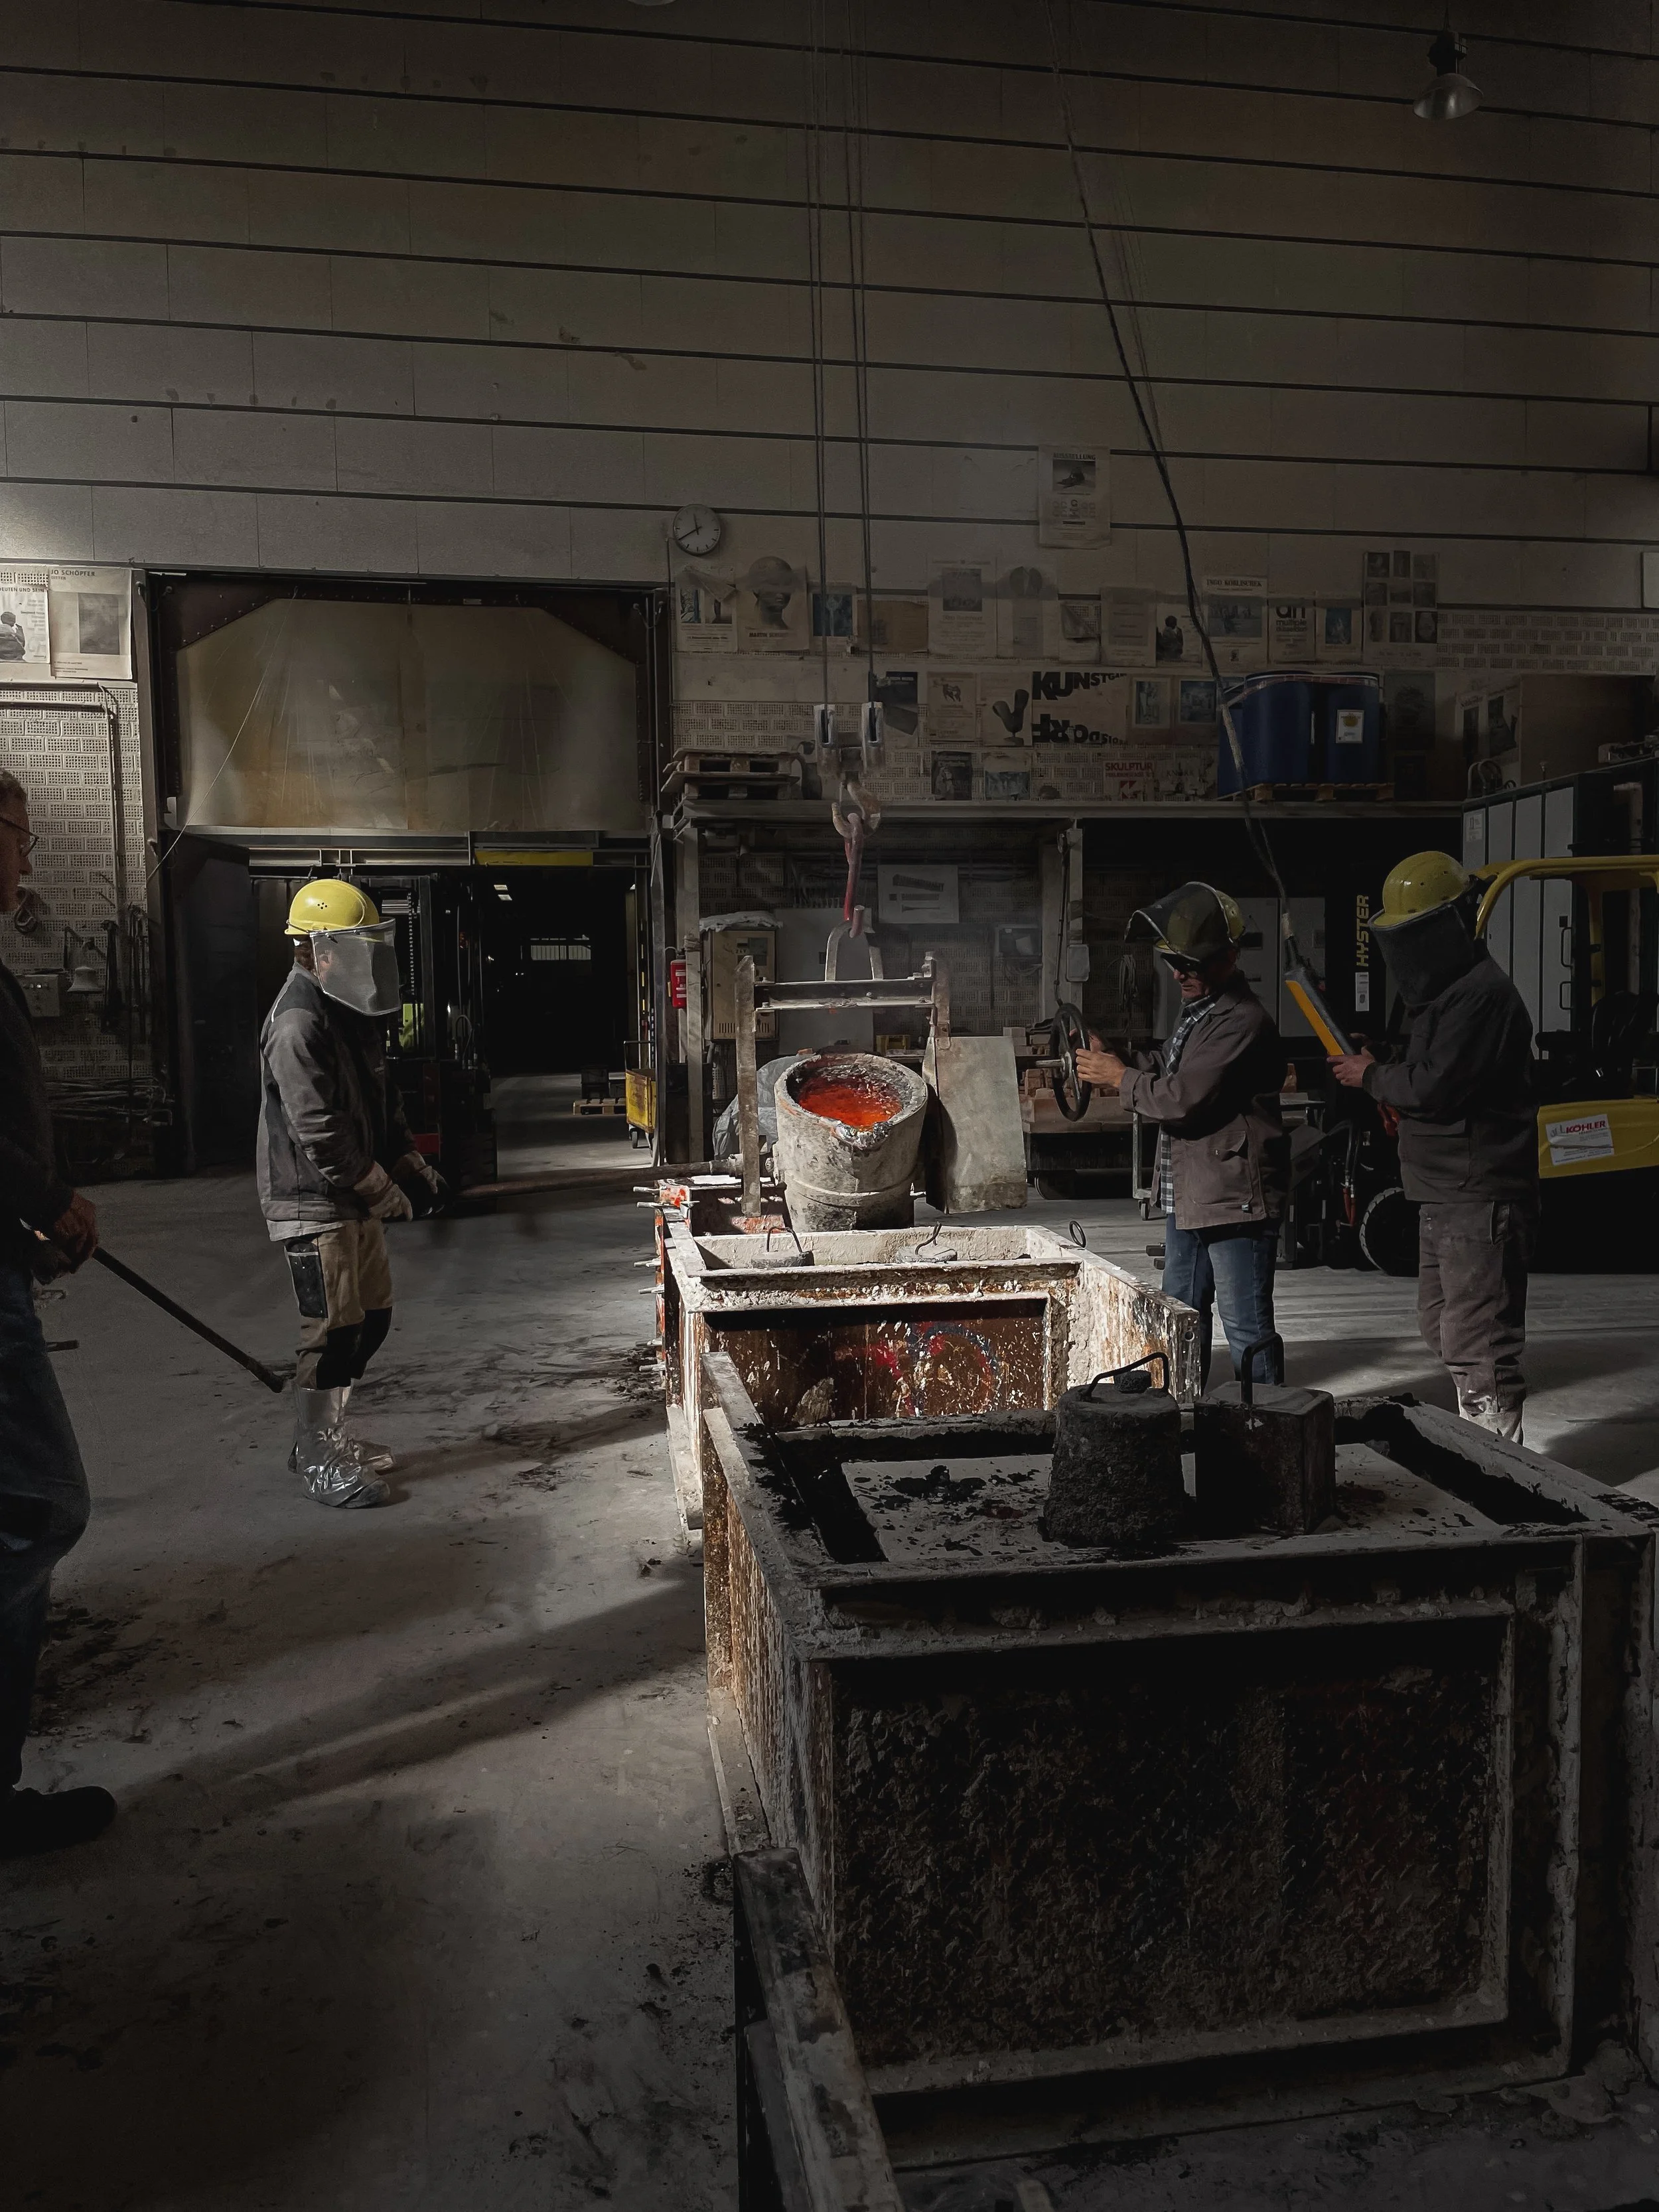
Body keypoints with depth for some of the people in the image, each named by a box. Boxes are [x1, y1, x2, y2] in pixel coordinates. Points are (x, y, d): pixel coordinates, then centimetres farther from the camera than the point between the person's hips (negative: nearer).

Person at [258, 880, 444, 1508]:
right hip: (313, 1202, -10)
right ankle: (317, 1460, 9)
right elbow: (320, 1133, -23)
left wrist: (412, 1166, 10)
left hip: (355, 1197, 10)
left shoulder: (351, 1015, 13)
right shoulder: (298, 1024, -19)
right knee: (335, 1330, -5)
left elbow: (381, 1102, 21)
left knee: (371, 1318, 14)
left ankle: (328, 1435, 28)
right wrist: (388, 1193, -17)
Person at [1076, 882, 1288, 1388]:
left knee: (1246, 1327, -2)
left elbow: (1184, 1099, -25)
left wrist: (1120, 1078, -10)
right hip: (1188, 1197, 11)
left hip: (1235, 1201, -10)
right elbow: (1171, 1068, 24)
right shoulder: (1198, 1009, 13)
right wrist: (1111, 1056, 7)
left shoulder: (1243, 1022, -20)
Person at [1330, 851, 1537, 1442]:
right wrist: (1379, 1071, 5)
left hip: (1480, 1200, -11)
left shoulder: (1482, 995, -16)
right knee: (1443, 1326, 20)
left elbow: (1435, 1086, -24)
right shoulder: (1444, 993, 18)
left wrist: (1373, 1077, -7)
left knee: (1477, 1342, -9)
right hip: (1445, 1196, 11)